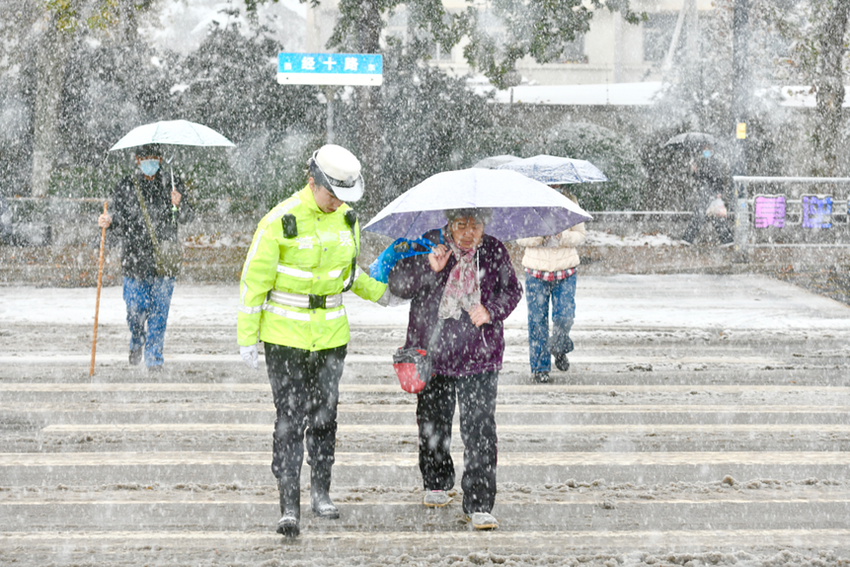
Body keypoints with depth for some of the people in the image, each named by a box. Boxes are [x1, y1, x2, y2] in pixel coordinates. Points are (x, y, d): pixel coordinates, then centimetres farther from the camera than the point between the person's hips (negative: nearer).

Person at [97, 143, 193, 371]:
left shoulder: (171, 183, 5)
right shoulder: (126, 187, 4)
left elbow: (187, 217, 0)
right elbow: (120, 224, 3)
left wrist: (179, 205, -21)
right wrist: (108, 223, -18)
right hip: (135, 256, 0)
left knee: (159, 310, 0)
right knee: (136, 308, 0)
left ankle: (154, 358, 10)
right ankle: (137, 342, 31)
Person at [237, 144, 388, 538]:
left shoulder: (347, 219, 4)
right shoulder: (281, 221, -14)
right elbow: (254, 279, -9)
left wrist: (381, 293, 11)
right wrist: (247, 337, -9)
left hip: (330, 335, 5)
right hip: (285, 335, -5)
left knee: (324, 416, 10)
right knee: (290, 419, -6)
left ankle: (321, 491, 25)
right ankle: (289, 507, -4)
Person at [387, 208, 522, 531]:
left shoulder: (494, 253, -1)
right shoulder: (429, 246, -4)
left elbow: (512, 291, 10)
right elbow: (397, 285, -7)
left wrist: (491, 310, -11)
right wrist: (429, 269, -24)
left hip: (480, 358, -1)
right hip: (432, 351, 1)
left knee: (480, 429, -11)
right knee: (433, 422, 16)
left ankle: (479, 505, -9)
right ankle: (436, 483, 41)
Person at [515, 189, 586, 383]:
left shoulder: (569, 202, -1)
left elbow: (581, 234, 3)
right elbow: (520, 237, -2)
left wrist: (563, 237, -18)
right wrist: (539, 236, -21)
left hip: (565, 272, 0)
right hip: (536, 272, 0)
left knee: (564, 317, -7)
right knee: (537, 320, 1)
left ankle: (559, 349, 25)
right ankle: (540, 367, 13)